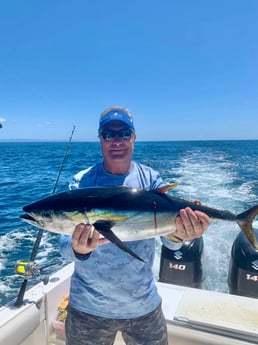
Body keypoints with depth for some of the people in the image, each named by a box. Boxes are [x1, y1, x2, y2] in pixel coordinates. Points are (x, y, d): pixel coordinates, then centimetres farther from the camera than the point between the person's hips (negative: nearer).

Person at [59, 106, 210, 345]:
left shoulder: (151, 179, -8)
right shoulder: (81, 182, -10)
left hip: (144, 305, 1)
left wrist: (179, 234, -35)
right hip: (88, 307, 0)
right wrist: (78, 248, -36)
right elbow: (65, 246, -14)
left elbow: (170, 242, -13)